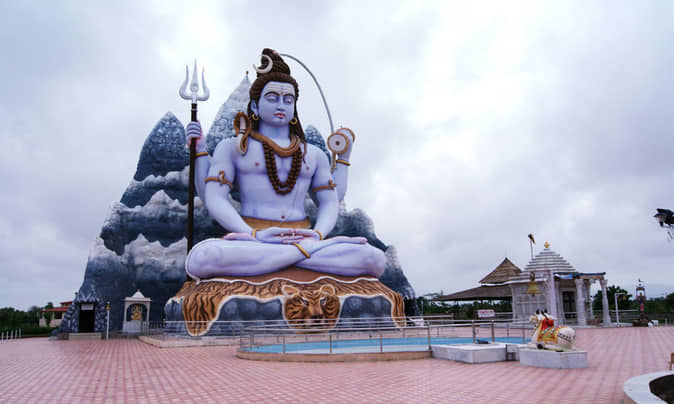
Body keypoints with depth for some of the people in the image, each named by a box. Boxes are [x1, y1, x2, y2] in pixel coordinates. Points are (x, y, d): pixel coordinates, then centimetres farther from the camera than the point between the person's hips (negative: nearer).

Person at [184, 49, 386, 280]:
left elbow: (330, 203, 15)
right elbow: (213, 199, 3)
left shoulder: (314, 154, 20)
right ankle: (307, 251, -30)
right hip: (250, 242, 0)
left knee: (374, 259, -25)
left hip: (303, 239, 1)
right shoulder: (232, 147, 13)